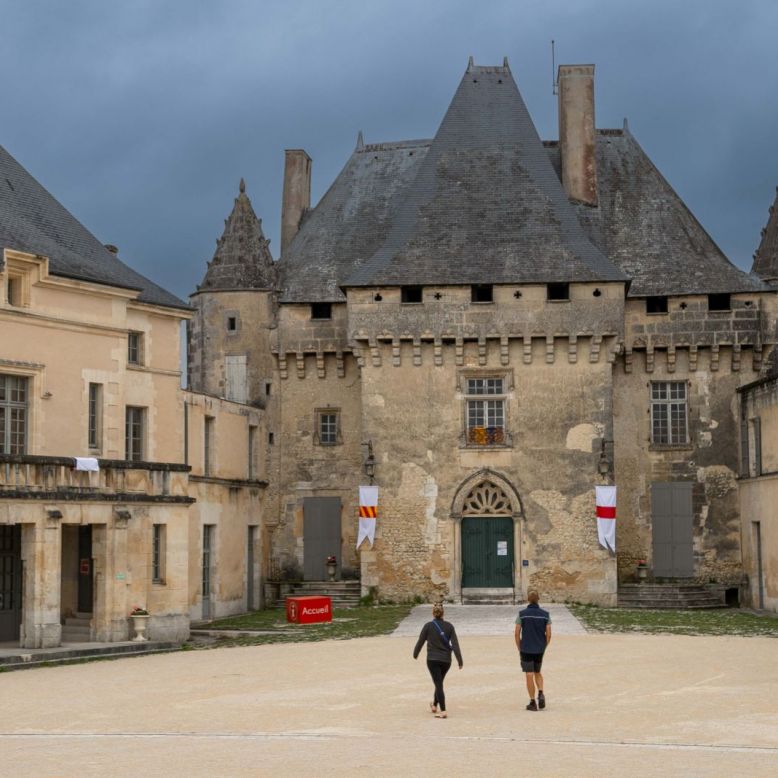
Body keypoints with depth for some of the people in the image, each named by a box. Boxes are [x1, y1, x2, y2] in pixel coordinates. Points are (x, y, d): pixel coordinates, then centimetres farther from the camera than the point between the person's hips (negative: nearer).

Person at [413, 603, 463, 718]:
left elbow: (420, 641, 1)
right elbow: (455, 644, -5)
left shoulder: (428, 626, -7)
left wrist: (415, 654, 19)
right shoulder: (449, 626, -1)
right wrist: (460, 660, -4)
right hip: (446, 660, 3)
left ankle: (442, 711, -13)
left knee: (438, 684, -4)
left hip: (433, 660, -3)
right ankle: (434, 705, 38)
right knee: (439, 683, 22)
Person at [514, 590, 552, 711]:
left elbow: (517, 633, -7)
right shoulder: (545, 614, -2)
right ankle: (541, 694, 1)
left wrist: (519, 649, 5)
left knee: (529, 675, 3)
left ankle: (533, 703, 5)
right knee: (537, 672, 21)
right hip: (539, 649, 3)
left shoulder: (522, 614, -7)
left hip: (526, 649, -3)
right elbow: (548, 634, -2)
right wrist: (544, 647, 12)